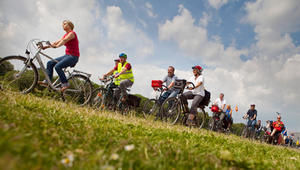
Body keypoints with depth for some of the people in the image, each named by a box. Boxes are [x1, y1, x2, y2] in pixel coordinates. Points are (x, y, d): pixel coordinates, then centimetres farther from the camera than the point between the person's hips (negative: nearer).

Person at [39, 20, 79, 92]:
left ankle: (65, 84, -15)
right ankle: (47, 81, 1)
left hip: (73, 56, -9)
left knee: (57, 66, -26)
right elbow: (56, 42, 12)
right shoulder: (65, 35, 20)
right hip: (67, 55, 9)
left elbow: (64, 41, -26)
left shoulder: (72, 33, -7)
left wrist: (56, 46, -41)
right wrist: (45, 46, 2)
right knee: (50, 63, 2)